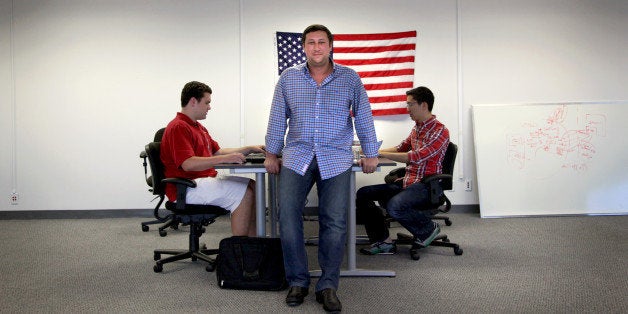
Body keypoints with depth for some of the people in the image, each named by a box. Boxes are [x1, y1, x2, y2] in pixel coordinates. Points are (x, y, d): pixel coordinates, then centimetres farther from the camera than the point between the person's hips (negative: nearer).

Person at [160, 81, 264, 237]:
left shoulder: (198, 127, 22)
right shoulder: (178, 127, -13)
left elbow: (218, 151, 25)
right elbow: (188, 164, -26)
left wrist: (249, 149, 16)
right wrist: (224, 159, -33)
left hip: (206, 179, 11)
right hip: (187, 188, -11)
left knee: (252, 185, 1)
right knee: (243, 193, -22)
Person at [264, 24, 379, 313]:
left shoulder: (350, 79, 4)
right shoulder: (288, 78, 7)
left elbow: (363, 117, 7)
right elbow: (278, 118, 10)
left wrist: (370, 154, 7)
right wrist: (271, 154, 10)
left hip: (336, 159, -1)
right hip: (296, 157, 1)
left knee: (334, 222, -4)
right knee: (288, 217, -8)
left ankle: (327, 286, 10)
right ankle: (297, 281, 8)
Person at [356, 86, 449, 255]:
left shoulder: (440, 131, -12)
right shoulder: (416, 128, 16)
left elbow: (416, 157, -22)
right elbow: (401, 148, 27)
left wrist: (381, 154, -21)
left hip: (426, 185, -8)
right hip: (407, 182, 9)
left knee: (394, 206, -35)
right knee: (363, 193, -3)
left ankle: (429, 228, -5)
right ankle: (383, 241, -1)